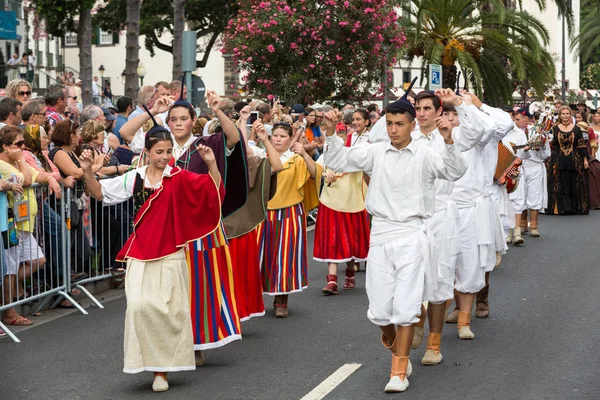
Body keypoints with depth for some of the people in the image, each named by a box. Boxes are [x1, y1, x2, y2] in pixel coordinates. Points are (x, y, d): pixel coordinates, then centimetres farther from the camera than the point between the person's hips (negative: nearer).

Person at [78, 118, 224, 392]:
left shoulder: (179, 178, -6)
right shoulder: (134, 178, 3)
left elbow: (214, 191, -14)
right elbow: (100, 193, 11)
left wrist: (211, 163, -28)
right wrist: (88, 172, -5)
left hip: (170, 255, -2)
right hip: (140, 255, 2)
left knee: (169, 311, 2)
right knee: (140, 306, -13)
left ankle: (163, 369, 15)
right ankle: (148, 358, 7)